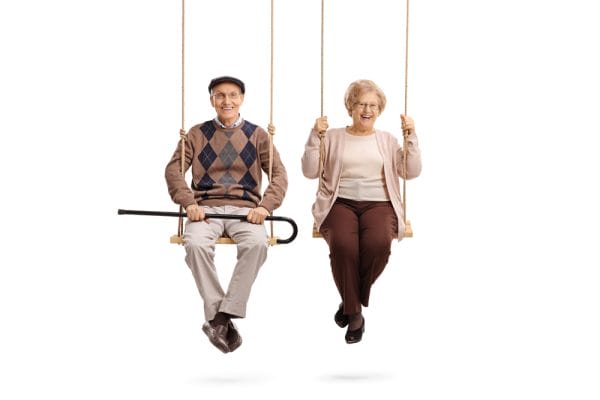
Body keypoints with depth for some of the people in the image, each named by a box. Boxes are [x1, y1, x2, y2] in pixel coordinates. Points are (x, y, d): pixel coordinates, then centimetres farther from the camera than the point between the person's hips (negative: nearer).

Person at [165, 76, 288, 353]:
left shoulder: (257, 135, 15)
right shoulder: (197, 133, 16)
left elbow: (279, 174, 7)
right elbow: (173, 169, 7)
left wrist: (265, 206, -12)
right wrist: (189, 203, -11)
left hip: (244, 208, 0)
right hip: (206, 208, 0)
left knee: (257, 243, -35)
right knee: (195, 244, -35)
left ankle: (221, 317, -31)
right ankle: (221, 321, -28)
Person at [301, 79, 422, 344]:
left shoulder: (387, 140, 19)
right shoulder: (333, 137, 15)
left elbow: (412, 172, 9)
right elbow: (310, 172, 6)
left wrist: (411, 137, 1)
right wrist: (315, 137, -3)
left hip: (378, 203, 1)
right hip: (340, 202, -1)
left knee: (378, 243, -34)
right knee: (343, 245, -35)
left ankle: (351, 301, -8)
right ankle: (354, 312, -15)